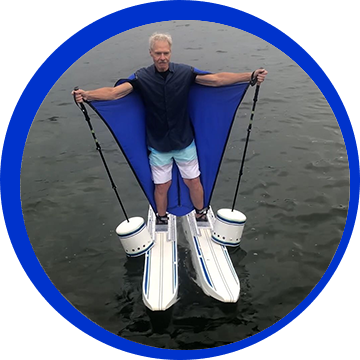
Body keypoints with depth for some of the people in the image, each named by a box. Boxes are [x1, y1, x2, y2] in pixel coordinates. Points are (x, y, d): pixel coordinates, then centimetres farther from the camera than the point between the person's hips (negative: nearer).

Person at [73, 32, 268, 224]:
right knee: (161, 186, 11)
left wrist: (250, 76, -26)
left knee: (193, 181, 12)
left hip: (185, 141, 1)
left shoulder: (184, 72, -9)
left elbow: (217, 79, -15)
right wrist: (86, 94, -41)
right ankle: (161, 220, 36)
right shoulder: (142, 77, -12)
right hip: (158, 144, 0)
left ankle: (201, 215, 38)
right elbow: (115, 92, -24)